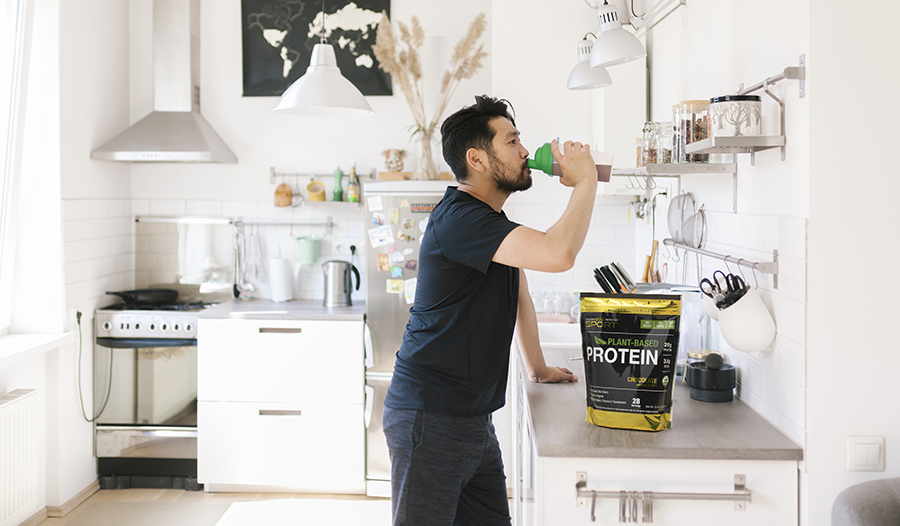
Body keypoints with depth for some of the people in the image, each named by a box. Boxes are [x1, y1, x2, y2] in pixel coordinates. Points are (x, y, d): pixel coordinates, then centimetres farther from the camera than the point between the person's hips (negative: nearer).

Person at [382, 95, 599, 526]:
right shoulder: (458, 218, -19)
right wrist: (585, 180, -16)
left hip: (474, 418, 10)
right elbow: (558, 254, -30)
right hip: (431, 420, -9)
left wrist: (537, 369, 31)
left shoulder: (491, 222, 15)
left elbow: (518, 296, 28)